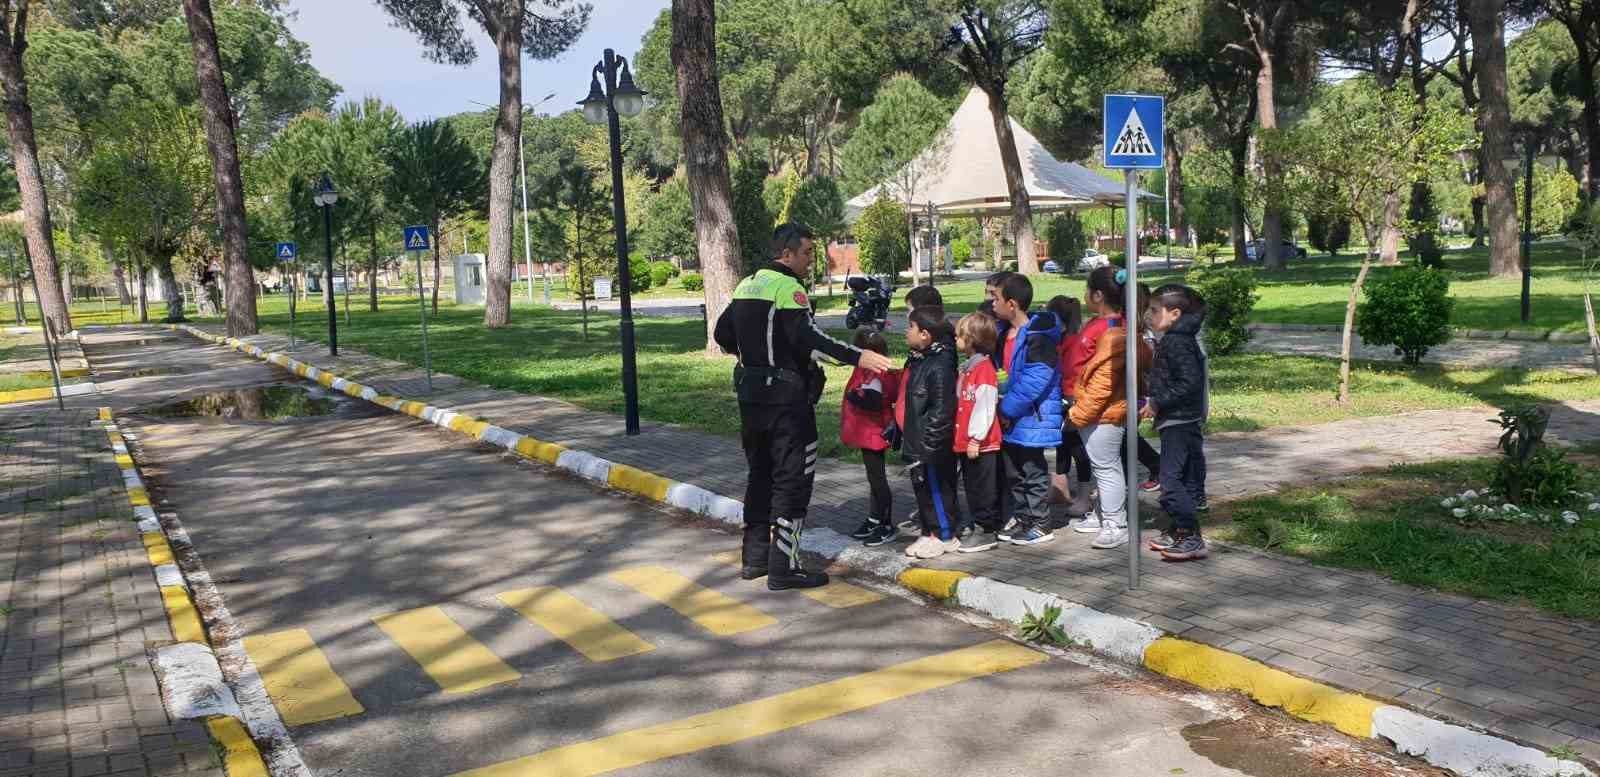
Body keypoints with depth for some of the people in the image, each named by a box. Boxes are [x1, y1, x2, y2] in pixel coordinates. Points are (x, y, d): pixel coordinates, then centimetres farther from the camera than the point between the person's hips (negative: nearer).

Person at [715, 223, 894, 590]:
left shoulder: (747, 285, 12)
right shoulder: (788, 287, -14)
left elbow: (722, 334, 19)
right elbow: (806, 336, -28)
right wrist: (857, 356, -30)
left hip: (751, 395, 9)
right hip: (786, 397, -9)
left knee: (760, 474, 18)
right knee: (792, 479, -2)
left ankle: (755, 557, 25)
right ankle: (783, 568, -1)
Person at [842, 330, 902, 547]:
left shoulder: (874, 376, -22)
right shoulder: (867, 372, 8)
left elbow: (871, 401, -34)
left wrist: (852, 395, -21)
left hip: (873, 435, -10)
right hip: (869, 434, 10)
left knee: (877, 479, -2)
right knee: (874, 478, 18)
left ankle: (886, 526, 6)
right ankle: (874, 519, 29)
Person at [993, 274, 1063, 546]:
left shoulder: (1037, 337, -19)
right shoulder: (1005, 333, 9)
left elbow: (1035, 380, -24)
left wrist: (1008, 409, -19)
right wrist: (1003, 407, 8)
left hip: (1032, 418, -9)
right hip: (1010, 418, 9)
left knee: (1034, 472, 1)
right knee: (1013, 472, 17)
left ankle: (1040, 524, 12)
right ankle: (1021, 517, 29)